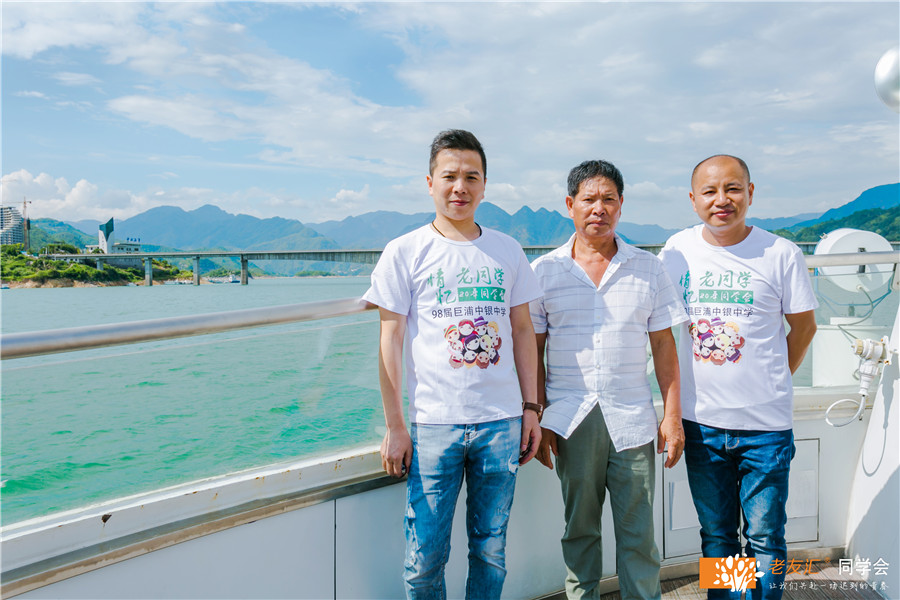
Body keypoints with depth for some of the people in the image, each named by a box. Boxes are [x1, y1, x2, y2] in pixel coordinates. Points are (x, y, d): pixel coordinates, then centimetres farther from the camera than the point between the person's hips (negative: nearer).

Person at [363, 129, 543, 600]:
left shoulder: (507, 251, 8)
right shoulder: (404, 252, -1)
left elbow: (523, 332, 12)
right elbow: (390, 341, -2)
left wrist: (531, 410, 8)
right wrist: (394, 426, -4)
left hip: (502, 421, 3)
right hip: (434, 424, -2)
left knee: (490, 551, 13)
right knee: (425, 557, 3)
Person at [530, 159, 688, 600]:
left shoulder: (648, 269, 7)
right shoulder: (544, 271, 4)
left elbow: (663, 345, 7)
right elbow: (533, 350, 4)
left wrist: (673, 415, 1)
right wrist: (536, 419, -2)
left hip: (632, 419, 1)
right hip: (570, 420, 0)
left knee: (638, 534, 5)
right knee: (579, 529, 11)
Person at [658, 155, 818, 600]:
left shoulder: (780, 254, -7)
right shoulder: (677, 251, 0)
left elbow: (803, 325, 5)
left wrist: (772, 382, 3)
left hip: (765, 423, -2)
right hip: (701, 421, 2)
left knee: (764, 538, 9)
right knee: (715, 536, 16)